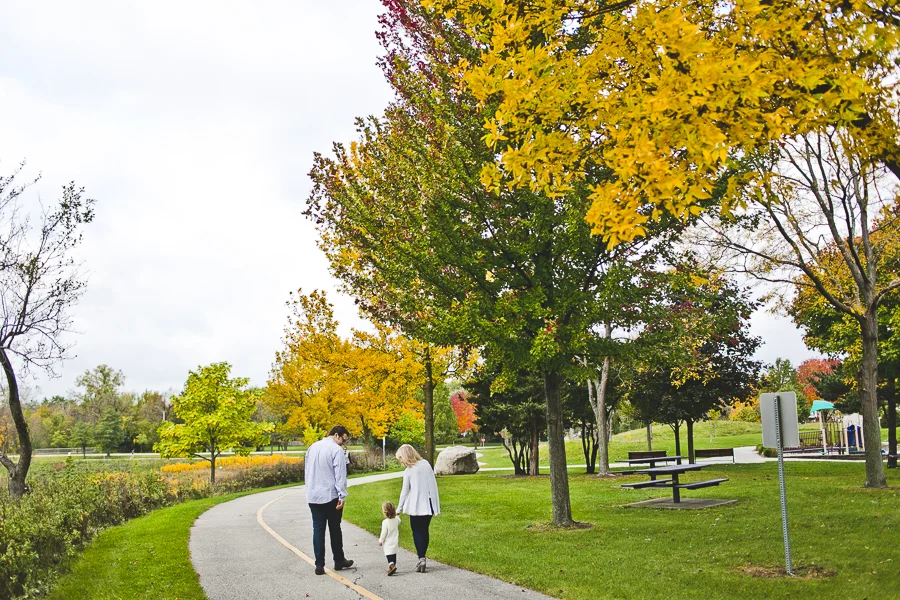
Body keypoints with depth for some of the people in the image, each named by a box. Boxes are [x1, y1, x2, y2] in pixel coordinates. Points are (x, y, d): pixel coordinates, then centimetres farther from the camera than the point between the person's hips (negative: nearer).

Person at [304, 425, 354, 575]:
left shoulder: (312, 447, 12)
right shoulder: (336, 450, -11)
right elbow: (340, 475, -14)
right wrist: (342, 496, -13)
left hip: (313, 496, 5)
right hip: (331, 496, -5)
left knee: (318, 529, 5)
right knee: (335, 529, 9)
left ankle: (319, 565, 3)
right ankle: (339, 561, 20)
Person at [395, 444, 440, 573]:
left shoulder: (408, 471, -10)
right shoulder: (426, 464, 2)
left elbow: (405, 492, -5)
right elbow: (434, 485, 5)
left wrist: (399, 509, 5)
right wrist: (436, 503, 12)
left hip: (416, 506, -4)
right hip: (428, 504, 4)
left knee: (417, 532, 6)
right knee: (424, 530, 14)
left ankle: (421, 558, -6)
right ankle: (422, 557, 17)